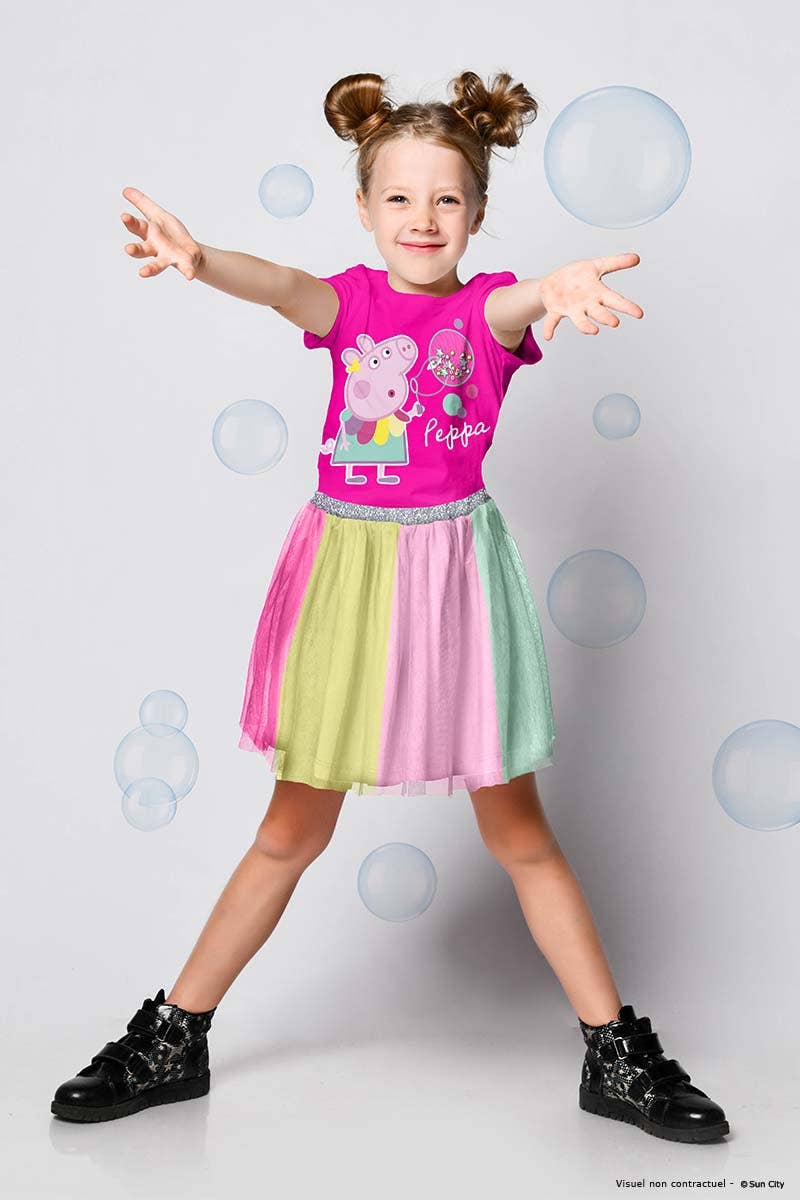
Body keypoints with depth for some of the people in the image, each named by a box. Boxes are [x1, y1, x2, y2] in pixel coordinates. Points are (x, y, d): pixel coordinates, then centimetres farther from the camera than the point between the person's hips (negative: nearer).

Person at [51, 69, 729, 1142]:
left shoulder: (490, 306, 0)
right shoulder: (354, 298, 3)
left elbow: (518, 305, -25)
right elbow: (287, 289, -20)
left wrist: (560, 290, -51)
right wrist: (201, 261, -43)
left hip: (451, 564, -1)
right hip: (345, 564, 1)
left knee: (517, 830, 7)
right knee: (294, 828, 10)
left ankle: (617, 1056, 22)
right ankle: (172, 1041, 26)